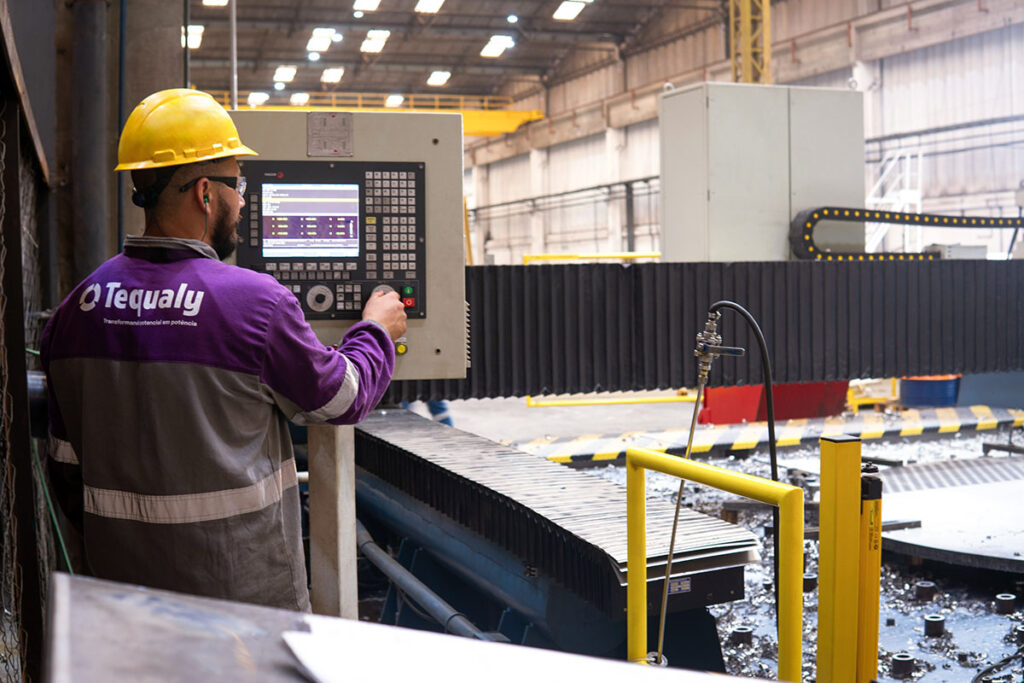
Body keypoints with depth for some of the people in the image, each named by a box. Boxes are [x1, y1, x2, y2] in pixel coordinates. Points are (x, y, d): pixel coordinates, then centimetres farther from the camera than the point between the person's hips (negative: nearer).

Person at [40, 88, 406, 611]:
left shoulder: (80, 304, 0)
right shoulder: (253, 301, -17)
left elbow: (66, 462, 7)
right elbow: (340, 400, -2)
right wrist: (376, 332, 17)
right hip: (243, 586, -5)